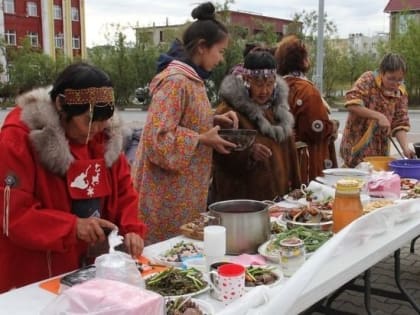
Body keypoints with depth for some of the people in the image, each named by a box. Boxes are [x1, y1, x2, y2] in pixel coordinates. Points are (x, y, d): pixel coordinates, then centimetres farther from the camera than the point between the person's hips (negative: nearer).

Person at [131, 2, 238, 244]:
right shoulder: (175, 81, -20)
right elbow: (159, 137, -26)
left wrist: (214, 121, 5)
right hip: (170, 193, -9)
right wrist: (204, 140, -19)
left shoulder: (192, 79, 10)